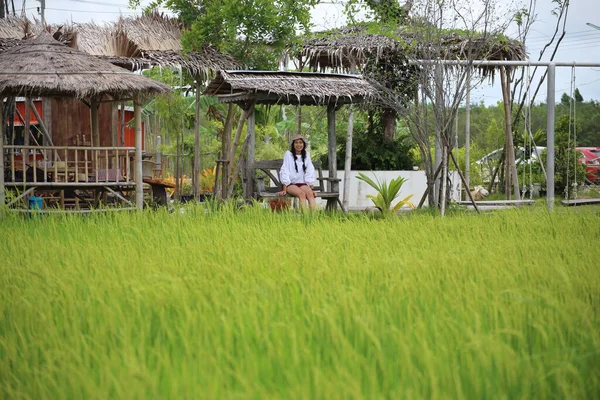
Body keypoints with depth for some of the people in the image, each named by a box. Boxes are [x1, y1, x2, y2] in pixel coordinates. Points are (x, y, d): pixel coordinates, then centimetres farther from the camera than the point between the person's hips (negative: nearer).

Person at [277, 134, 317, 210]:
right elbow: (285, 171, -6)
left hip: (302, 183, 3)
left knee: (310, 193, -30)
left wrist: (311, 188, -2)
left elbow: (310, 172, 8)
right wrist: (284, 190, -13)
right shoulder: (288, 154, 0)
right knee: (302, 194, -33)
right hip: (290, 184, -3)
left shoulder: (306, 155, 11)